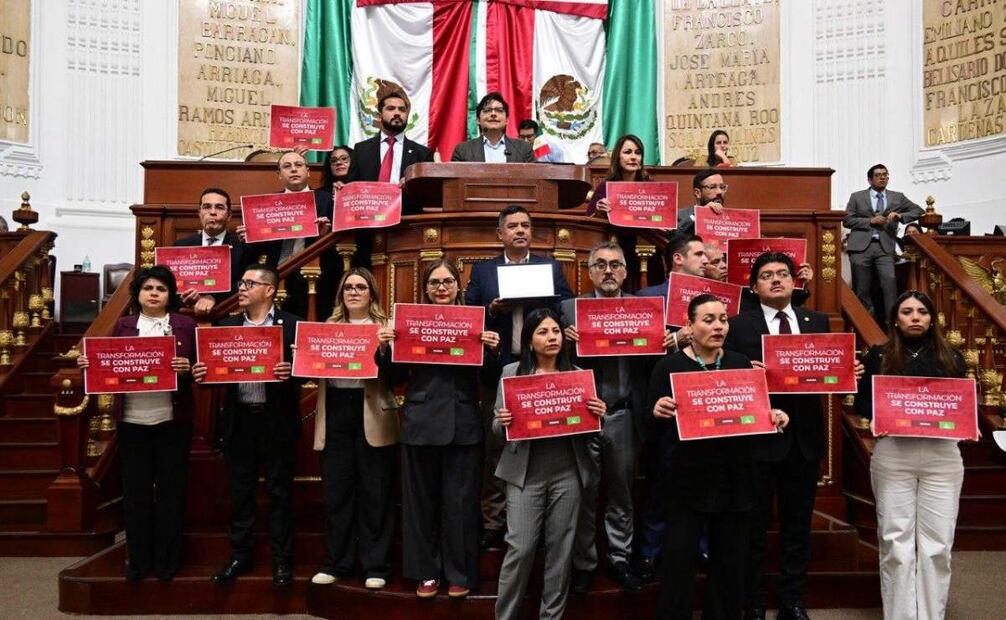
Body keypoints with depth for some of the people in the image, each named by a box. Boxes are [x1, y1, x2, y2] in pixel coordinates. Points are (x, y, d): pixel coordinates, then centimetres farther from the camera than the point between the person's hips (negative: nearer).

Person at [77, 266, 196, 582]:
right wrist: (89, 364, -11)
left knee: (171, 490, 5)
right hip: (133, 421, 2)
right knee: (135, 491, 7)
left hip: (172, 420, -2)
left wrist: (188, 368, -21)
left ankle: (167, 559, 17)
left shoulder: (186, 325, 3)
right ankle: (138, 559, 19)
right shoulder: (122, 326, 9)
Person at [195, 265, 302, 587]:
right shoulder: (227, 325, 11)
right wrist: (201, 372, -12)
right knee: (240, 491, 12)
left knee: (279, 491, 6)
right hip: (238, 419, 4)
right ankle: (240, 555, 25)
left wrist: (290, 372, -27)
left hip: (276, 419, -4)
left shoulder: (291, 324, -2)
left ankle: (282, 559, 17)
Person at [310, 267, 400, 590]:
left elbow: (394, 375, -7)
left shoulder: (385, 327, 2)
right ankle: (337, 562, 22)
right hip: (336, 414, 3)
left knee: (375, 493, 5)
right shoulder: (329, 327, 14)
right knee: (336, 491, 9)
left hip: (372, 416, -3)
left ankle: (375, 565, 16)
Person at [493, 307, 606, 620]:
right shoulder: (512, 373, 3)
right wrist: (502, 422, -18)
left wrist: (598, 414, -9)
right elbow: (497, 427, 5)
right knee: (520, 547, -3)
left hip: (567, 472, 2)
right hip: (525, 473, -2)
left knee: (560, 547, 8)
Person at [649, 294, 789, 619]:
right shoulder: (668, 366, -4)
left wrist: (773, 416, -8)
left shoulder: (741, 364, 7)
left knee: (730, 560, 14)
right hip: (687, 478, -3)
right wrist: (657, 411, -28)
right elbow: (647, 422, -7)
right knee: (679, 558, -1)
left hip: (733, 477, 4)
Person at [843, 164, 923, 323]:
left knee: (890, 281, -19)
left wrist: (901, 216, -1)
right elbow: (847, 220, 6)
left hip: (884, 247, 1)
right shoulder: (857, 197, 14)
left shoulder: (898, 197, 19)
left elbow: (918, 211, 17)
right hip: (861, 246, -1)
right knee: (862, 289, -4)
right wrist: (870, 221, -6)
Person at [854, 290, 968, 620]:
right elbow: (862, 403, 3)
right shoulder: (879, 356, 5)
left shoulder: (951, 357, 11)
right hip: (893, 454, -1)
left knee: (937, 544, 3)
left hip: (942, 454, 1)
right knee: (896, 542, 3)